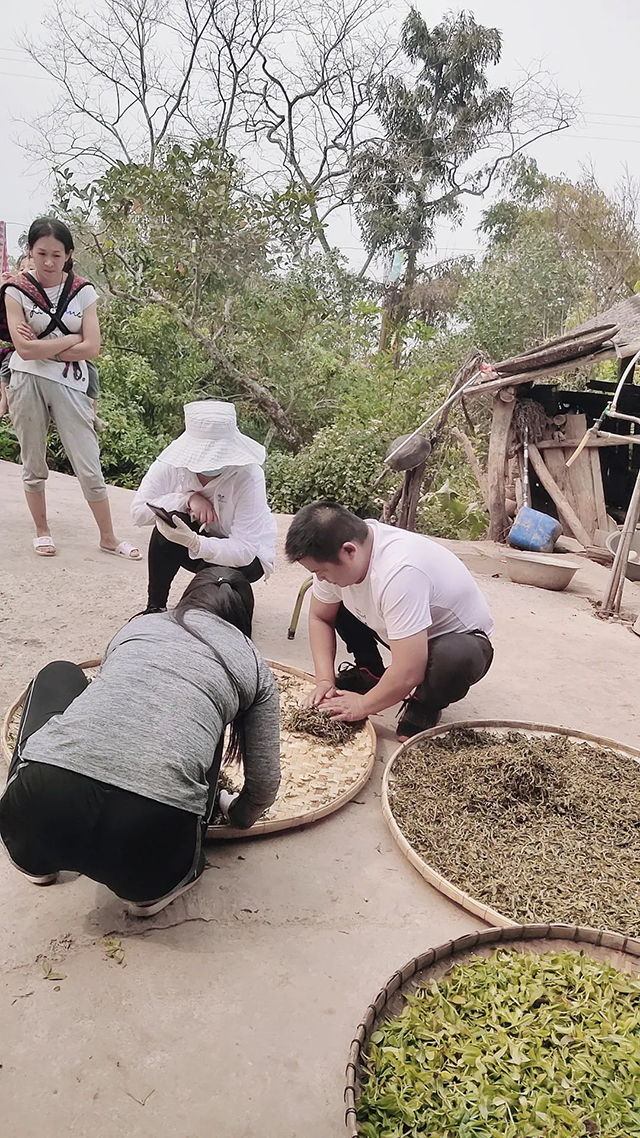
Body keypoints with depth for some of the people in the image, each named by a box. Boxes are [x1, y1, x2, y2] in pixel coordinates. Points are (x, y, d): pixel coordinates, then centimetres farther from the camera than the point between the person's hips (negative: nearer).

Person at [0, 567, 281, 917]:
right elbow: (264, 785, 18)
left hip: (30, 823, 2)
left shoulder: (138, 625, 23)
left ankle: (38, 859, 29)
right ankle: (152, 888, 22)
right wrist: (237, 816, 42)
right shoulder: (254, 667, 17)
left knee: (60, 675, 30)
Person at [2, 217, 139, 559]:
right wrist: (72, 338, -10)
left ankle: (108, 538, 11)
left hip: (70, 386, 0)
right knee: (34, 465, 10)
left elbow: (91, 348, -8)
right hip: (28, 383, 0)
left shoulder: (83, 292, 2)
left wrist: (43, 348, -10)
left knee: (89, 468, -1)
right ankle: (42, 531, 27)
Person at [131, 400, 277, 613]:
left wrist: (195, 542, -49)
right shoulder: (170, 464, -19)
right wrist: (187, 499, -31)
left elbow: (244, 550, -33)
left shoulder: (248, 475, -30)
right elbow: (138, 511, -20)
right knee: (169, 523, -27)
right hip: (197, 537, 3)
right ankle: (155, 606, -8)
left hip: (245, 556, -3)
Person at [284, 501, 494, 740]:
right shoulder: (334, 554, -17)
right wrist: (324, 680, -11)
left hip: (461, 638, -6)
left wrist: (363, 705, -21)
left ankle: (425, 706, -5)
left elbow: (407, 674, -37)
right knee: (332, 604, -6)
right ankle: (370, 673, 15)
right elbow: (319, 618, 0)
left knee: (453, 659, -39)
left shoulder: (399, 572, -40)